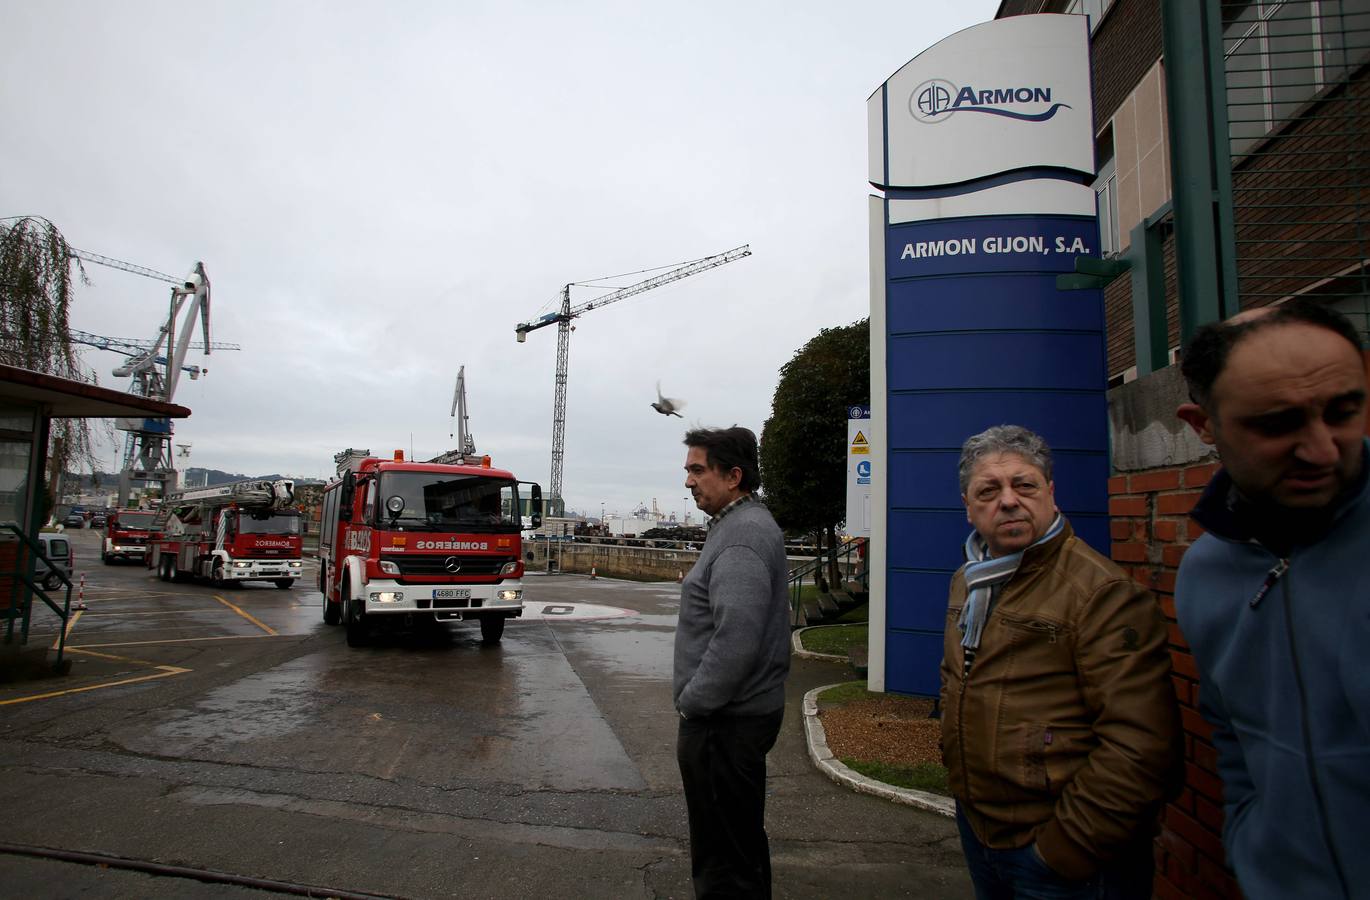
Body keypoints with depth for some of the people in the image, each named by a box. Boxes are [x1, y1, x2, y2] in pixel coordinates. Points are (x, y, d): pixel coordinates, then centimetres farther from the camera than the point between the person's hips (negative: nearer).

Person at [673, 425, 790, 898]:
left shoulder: (742, 535, -21)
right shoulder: (742, 524, 12)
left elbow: (736, 639, -30)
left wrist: (693, 701, -17)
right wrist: (695, 696, 17)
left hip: (725, 722, -10)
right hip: (742, 713, 10)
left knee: (724, 860, 2)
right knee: (743, 837, 23)